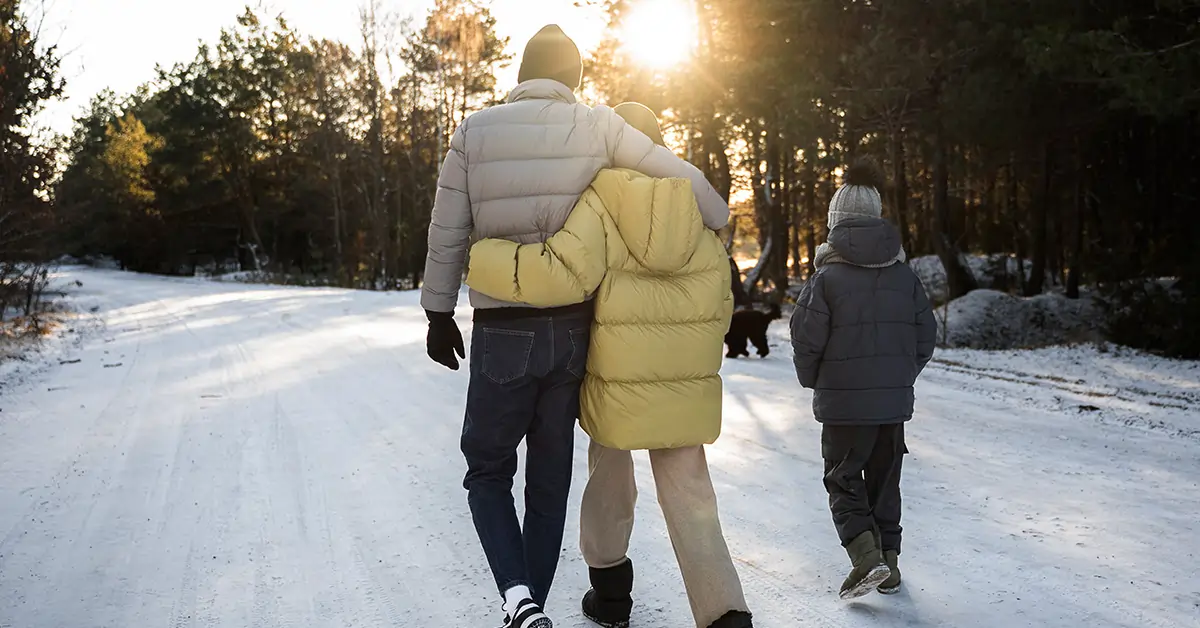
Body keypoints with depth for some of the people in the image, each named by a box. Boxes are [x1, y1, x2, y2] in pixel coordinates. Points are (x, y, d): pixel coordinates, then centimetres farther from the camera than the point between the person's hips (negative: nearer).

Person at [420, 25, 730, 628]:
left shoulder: (475, 131, -3)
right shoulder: (596, 126, -2)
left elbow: (447, 233, 0)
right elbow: (682, 177, -1)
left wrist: (439, 313, 11)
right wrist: (719, 236, 15)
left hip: (501, 333, -1)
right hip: (573, 329, 2)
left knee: (488, 470, 13)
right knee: (550, 481, 15)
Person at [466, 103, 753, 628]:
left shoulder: (599, 205, -11)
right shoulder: (697, 212, 5)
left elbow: (562, 273, -26)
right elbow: (719, 305, 9)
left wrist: (474, 260, -18)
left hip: (616, 386, -2)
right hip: (688, 389, 3)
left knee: (609, 483, 21)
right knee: (689, 498, 9)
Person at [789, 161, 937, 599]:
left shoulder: (828, 276, -11)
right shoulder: (904, 275, 3)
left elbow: (807, 338, -12)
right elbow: (926, 335, 7)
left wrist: (813, 381, 6)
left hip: (843, 402, -4)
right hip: (895, 400, 4)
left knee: (843, 480, 7)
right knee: (884, 481, 16)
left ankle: (866, 555, -11)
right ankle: (889, 560, 20)